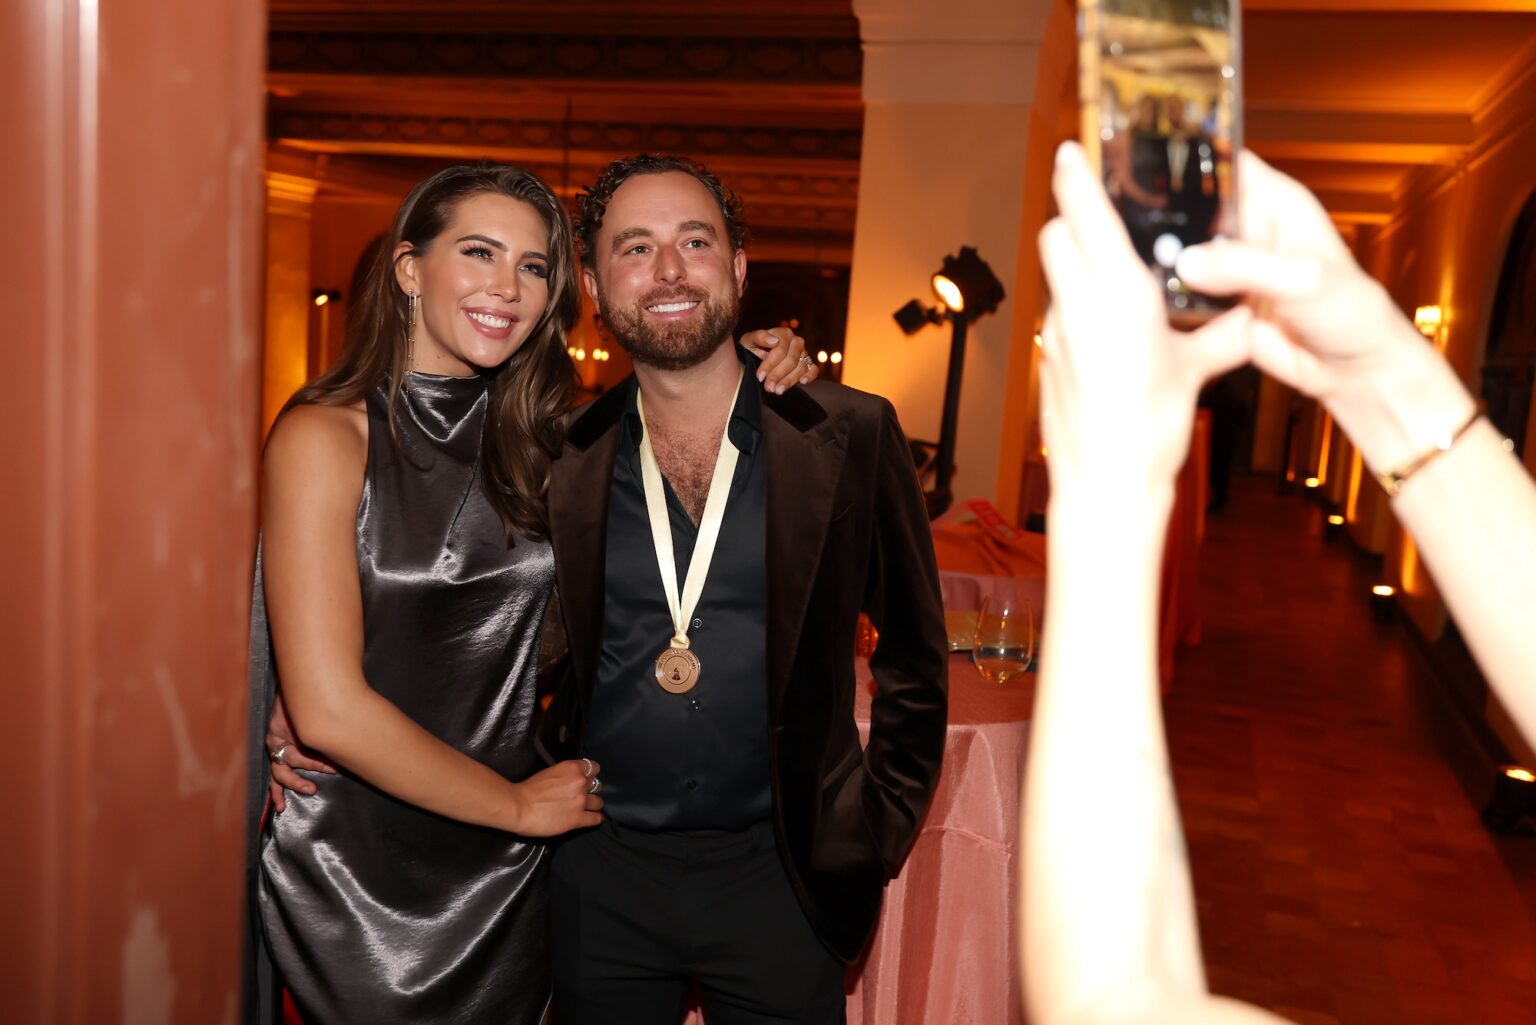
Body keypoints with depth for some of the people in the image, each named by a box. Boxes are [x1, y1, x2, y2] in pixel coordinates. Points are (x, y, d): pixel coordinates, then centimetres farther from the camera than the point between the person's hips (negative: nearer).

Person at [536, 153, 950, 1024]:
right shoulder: (563, 456, -3)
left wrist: (883, 833, -1)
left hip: (778, 870, -1)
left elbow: (913, 655, 1)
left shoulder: (850, 437, -7)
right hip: (599, 873, 2)